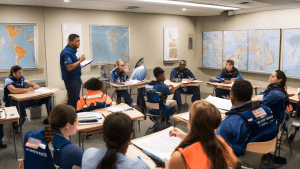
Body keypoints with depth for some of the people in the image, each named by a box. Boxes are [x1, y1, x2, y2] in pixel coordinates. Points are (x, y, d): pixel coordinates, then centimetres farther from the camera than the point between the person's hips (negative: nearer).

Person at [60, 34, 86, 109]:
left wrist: (79, 60, 9)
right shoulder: (66, 52, -17)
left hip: (76, 79, 10)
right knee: (72, 102, -6)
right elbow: (69, 68, -26)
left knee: (76, 100, 15)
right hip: (71, 80, -10)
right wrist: (80, 60, -19)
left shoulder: (72, 51, 14)